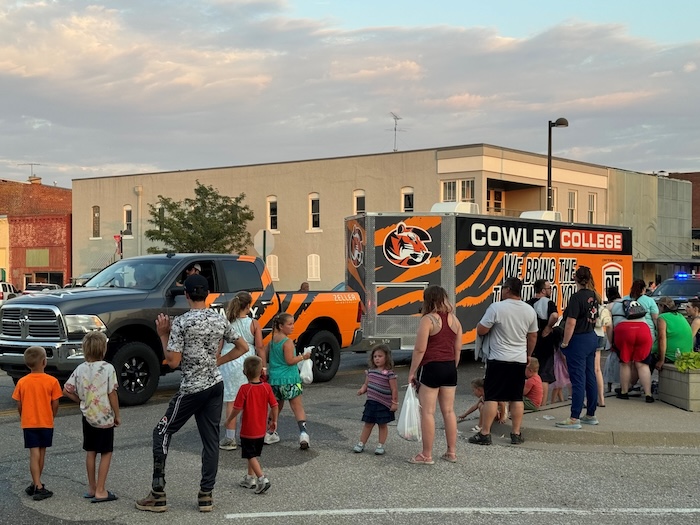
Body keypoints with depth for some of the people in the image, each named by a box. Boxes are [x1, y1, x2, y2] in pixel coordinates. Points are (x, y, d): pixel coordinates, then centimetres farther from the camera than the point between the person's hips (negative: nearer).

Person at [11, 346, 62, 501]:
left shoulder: (22, 382, -5)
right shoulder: (52, 381, -10)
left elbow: (19, 405, 0)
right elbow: (55, 404, -6)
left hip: (28, 423, 0)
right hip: (46, 422, 0)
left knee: (34, 454, -1)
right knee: (41, 453, 13)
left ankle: (37, 486, -9)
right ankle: (36, 484, 22)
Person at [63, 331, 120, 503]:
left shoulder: (80, 369, 0)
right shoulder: (108, 368, -14)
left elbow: (66, 390, 1)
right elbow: (112, 394, -13)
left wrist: (82, 400, 14)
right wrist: (117, 415, -3)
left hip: (87, 416, 5)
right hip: (105, 417, -5)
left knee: (91, 452, 15)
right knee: (106, 453, 4)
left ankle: (92, 488, 23)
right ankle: (100, 491, 2)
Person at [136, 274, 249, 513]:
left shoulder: (181, 323, -13)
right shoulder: (220, 319, 5)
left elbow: (173, 362, -13)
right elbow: (243, 347, 13)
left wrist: (163, 335, -3)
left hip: (192, 389, -5)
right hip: (216, 385, 5)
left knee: (162, 433, 6)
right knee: (211, 439, 8)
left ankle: (158, 495, 5)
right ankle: (206, 495, 9)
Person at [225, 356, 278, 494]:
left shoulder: (244, 389, -17)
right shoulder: (266, 387, -4)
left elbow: (237, 408, -15)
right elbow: (275, 405, 0)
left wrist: (229, 420, 2)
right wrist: (274, 421, 15)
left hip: (247, 430, -5)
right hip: (261, 430, 5)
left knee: (251, 456, 1)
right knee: (254, 454, 20)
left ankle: (262, 479, -12)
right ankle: (250, 478, 28)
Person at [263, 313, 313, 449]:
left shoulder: (272, 341, 9)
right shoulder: (288, 342, -13)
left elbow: (266, 357, 17)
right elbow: (290, 361, -18)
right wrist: (303, 357, -8)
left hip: (274, 379, 7)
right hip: (289, 380, -7)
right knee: (298, 407, -4)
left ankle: (270, 434, 25)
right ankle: (303, 432, -18)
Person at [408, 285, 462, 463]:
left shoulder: (428, 320, -12)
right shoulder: (454, 319, 8)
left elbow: (420, 350, -14)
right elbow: (458, 349, 12)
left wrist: (412, 372, -7)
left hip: (431, 368, -7)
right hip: (450, 368, 7)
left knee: (427, 412, -1)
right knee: (449, 411, 13)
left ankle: (426, 455, 2)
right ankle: (451, 452, 19)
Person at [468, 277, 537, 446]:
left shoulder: (496, 308, -13)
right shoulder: (529, 310, 5)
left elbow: (481, 330, -10)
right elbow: (533, 337, 14)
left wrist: (482, 323, 12)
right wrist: (528, 355, 27)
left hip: (499, 360, -5)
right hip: (520, 360, 5)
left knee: (491, 397, 0)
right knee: (517, 398, 10)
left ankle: (485, 433, 0)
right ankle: (516, 434, 12)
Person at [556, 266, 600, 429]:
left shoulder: (577, 297, -18)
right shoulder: (594, 296, 6)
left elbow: (571, 323, -21)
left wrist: (565, 343, -13)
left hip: (578, 341, -8)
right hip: (592, 338, 8)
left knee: (578, 380, -7)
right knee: (590, 377, 13)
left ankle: (574, 418, -5)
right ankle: (591, 415, 21)